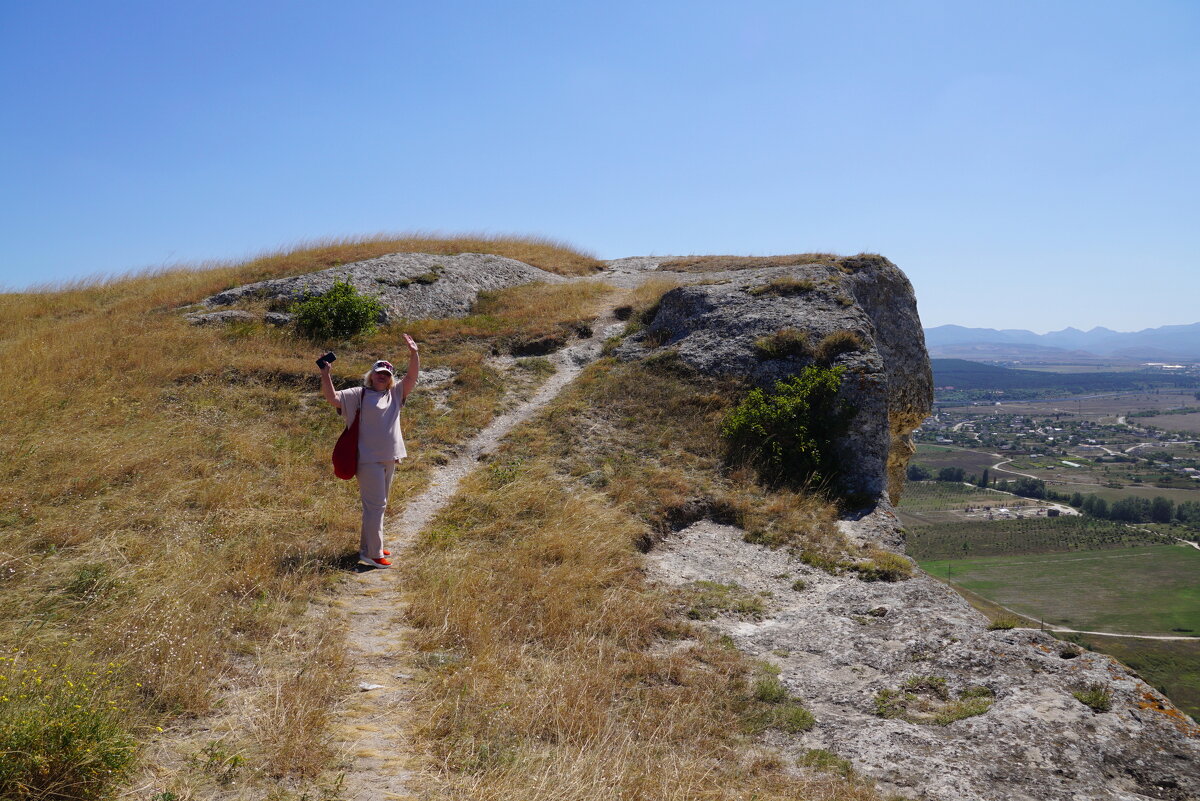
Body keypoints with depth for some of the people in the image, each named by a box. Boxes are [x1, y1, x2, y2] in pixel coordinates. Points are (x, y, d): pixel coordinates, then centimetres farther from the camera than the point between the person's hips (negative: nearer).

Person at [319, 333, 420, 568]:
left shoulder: (395, 394, 11)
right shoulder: (359, 394, -3)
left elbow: (412, 378, 2)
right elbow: (332, 397, -13)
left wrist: (414, 354, -10)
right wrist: (325, 374, -22)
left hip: (390, 460, 7)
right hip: (369, 460, -7)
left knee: (378, 505, 17)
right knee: (374, 505, -7)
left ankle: (367, 546, 30)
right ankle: (373, 554, -2)